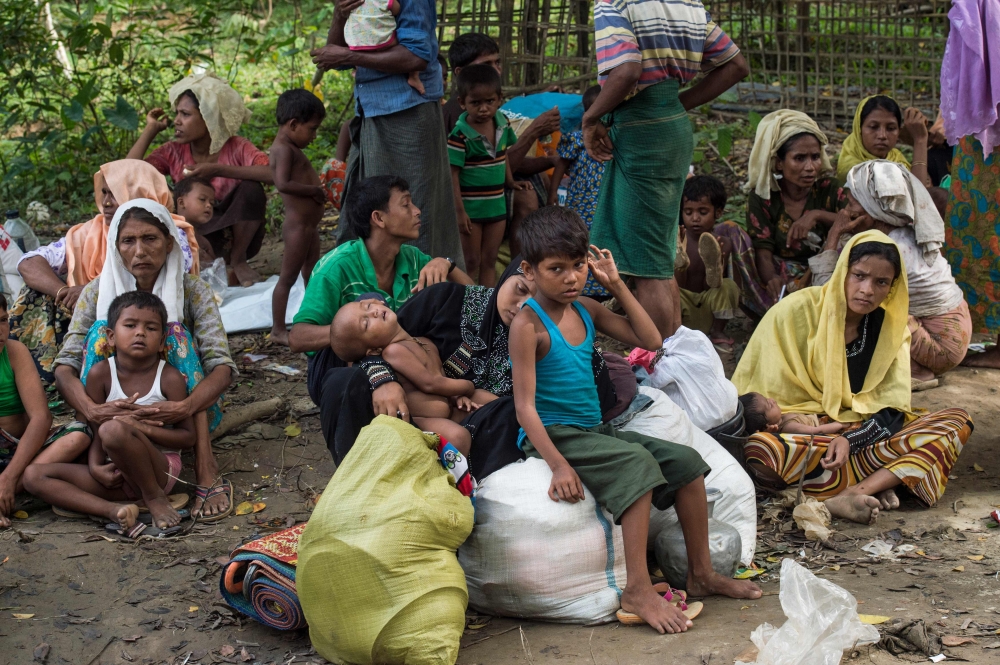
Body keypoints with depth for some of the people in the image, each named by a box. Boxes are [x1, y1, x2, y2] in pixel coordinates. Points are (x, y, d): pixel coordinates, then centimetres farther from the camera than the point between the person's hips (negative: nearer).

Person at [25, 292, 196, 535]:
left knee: (114, 429, -35)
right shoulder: (100, 374, 0)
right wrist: (95, 466, -16)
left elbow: (188, 437, -7)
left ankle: (155, 498, -13)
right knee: (34, 475, -12)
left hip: (159, 469, -5)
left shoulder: (169, 378, -8)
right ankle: (113, 510, -30)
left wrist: (144, 428, -20)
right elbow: (96, 434, 3)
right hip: (116, 474, 5)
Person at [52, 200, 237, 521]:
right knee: (101, 332, -19)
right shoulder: (97, 293, -5)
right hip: (116, 411, 1)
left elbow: (222, 366, -21)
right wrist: (91, 410, -39)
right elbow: (65, 366, -16)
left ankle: (206, 470, -34)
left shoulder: (193, 291, -8)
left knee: (176, 333, -24)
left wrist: (185, 407, -42)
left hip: (184, 417, 0)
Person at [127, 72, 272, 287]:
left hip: (239, 235, -1)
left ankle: (238, 261, -9)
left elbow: (273, 173, -32)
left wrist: (218, 170, -34)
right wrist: (151, 128, -15)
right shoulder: (173, 152, -7)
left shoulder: (236, 148, -14)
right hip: (199, 236, 2)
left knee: (251, 188, -28)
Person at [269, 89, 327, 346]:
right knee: (288, 277, -3)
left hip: (309, 226, 10)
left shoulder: (291, 148, 16)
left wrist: (318, 189, 3)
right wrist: (315, 190, -21)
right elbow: (283, 183, -29)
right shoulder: (284, 149, -15)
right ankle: (278, 330, 3)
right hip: (297, 226, -10)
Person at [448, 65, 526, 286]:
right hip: (470, 207, -5)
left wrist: (510, 182, 10)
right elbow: (452, 174, -16)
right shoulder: (460, 135, -18)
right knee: (471, 262, 3)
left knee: (489, 261, 12)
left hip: (497, 205, 5)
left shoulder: (502, 124, 0)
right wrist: (459, 210, -18)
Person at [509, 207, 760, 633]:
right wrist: (558, 465, -28)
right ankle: (638, 591, -30)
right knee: (637, 463, -30)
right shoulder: (528, 324, -14)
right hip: (552, 435, -8)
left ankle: (701, 573, 12)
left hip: (593, 431, 8)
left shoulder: (587, 310, 9)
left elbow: (650, 340, 12)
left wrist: (616, 286, 6)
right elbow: (525, 406, -18)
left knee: (685, 461, 0)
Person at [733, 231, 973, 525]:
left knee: (958, 422, -15)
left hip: (862, 436, 5)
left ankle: (848, 494, -30)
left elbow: (892, 409, -2)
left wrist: (850, 440, -23)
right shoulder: (797, 310, -9)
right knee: (759, 449, -38)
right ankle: (876, 484, -26)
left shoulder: (891, 326, 5)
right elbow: (759, 399, -10)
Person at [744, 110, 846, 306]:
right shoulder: (761, 196, -3)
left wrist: (818, 215, -25)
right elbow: (764, 254, -13)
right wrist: (772, 279, -36)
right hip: (780, 281, -1)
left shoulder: (828, 189, 1)